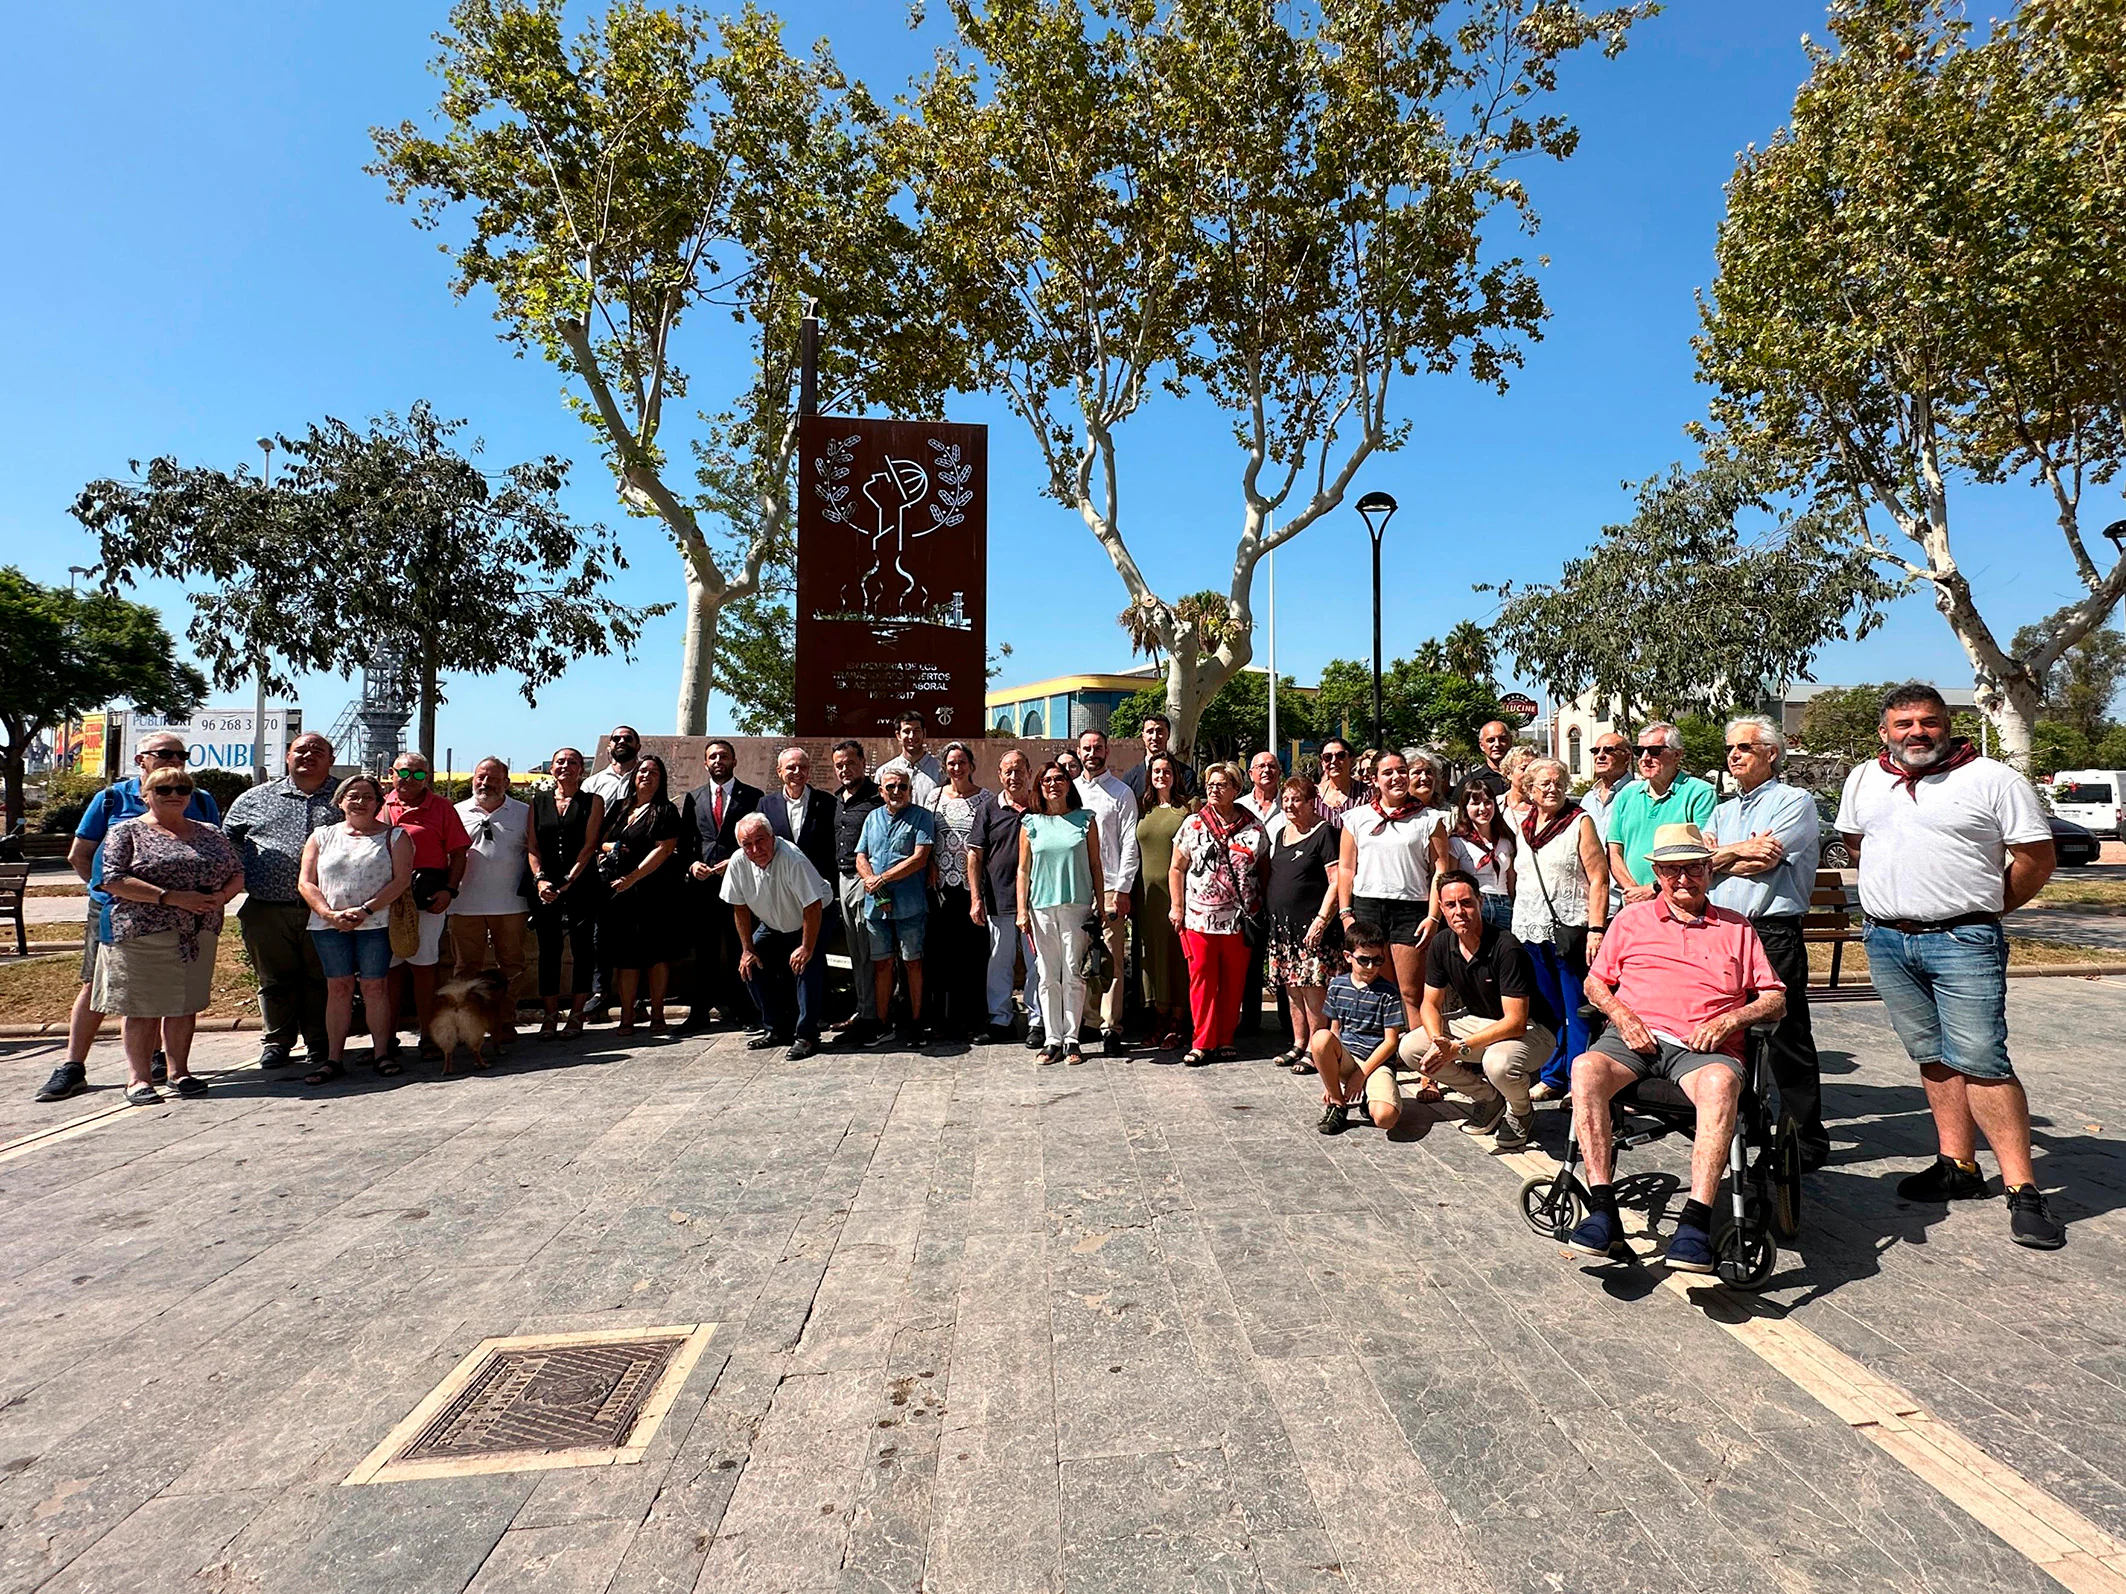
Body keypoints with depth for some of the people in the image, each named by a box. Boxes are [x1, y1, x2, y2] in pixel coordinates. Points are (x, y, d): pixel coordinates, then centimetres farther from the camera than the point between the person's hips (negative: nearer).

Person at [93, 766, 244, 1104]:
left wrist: (221, 895, -6)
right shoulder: (127, 832, 1)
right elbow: (114, 879, -9)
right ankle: (138, 1079, 8)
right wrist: (171, 897, -18)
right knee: (144, 1007, -1)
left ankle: (179, 1071, 17)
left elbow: (237, 873, 16)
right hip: (143, 935, -4)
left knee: (186, 1005, 8)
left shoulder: (210, 835, 14)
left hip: (199, 936, 4)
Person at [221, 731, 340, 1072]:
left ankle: (320, 1042, 15)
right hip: (267, 909, 2)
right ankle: (276, 1042, 21)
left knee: (322, 978, 4)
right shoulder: (256, 798, 14)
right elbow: (226, 839, 21)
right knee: (275, 979, 8)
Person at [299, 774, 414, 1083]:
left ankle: (382, 1052, 7)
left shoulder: (394, 836, 5)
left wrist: (365, 910, -14)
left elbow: (402, 880, -5)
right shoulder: (322, 837, 13)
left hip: (376, 924, -2)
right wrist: (330, 914, -10)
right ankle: (334, 1058, 8)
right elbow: (306, 883, 7)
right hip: (329, 926, 2)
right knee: (338, 988, 4)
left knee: (375, 987, 0)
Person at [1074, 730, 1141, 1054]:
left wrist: (1123, 890, -9)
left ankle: (1110, 1028, -1)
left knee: (1112, 961, -5)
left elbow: (1129, 844, -2)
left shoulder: (1121, 792, 3)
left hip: (1110, 888, -4)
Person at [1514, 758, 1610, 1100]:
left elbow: (1598, 879, -7)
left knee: (1577, 1014, 0)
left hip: (1570, 931, -5)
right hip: (1530, 931, 5)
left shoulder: (1579, 822, -1)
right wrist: (1516, 923, 16)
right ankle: (1553, 1078, 22)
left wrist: (1596, 929, -15)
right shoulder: (1522, 827, 14)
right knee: (1547, 1011, 12)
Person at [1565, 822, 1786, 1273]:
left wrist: (1728, 1020, -4)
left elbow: (1775, 1000, 17)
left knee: (1721, 1083, -39)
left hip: (1703, 1046, 0)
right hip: (1634, 1037, 1)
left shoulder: (1736, 928, 22)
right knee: (1585, 1069, -34)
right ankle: (1602, 1211, -34)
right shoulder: (1631, 919, 22)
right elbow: (1595, 983, 21)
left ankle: (1695, 1220, -40)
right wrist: (1622, 1016, -1)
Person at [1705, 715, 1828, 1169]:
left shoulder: (1795, 801, 0)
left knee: (1786, 1039, -2)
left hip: (1773, 933, -6)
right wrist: (1742, 851, -8)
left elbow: (1765, 861, -12)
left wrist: (1721, 855, 2)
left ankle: (1808, 1141, 7)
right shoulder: (1724, 810, 20)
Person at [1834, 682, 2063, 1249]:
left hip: (1964, 942, -4)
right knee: (1933, 1058, 11)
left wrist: (1983, 909, 4)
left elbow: (2036, 859, 0)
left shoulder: (1993, 779, -3)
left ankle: (2022, 1189, -1)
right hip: (1886, 941, 5)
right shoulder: (1863, 781, 11)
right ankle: (1958, 1167, 20)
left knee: (1980, 1061, -9)